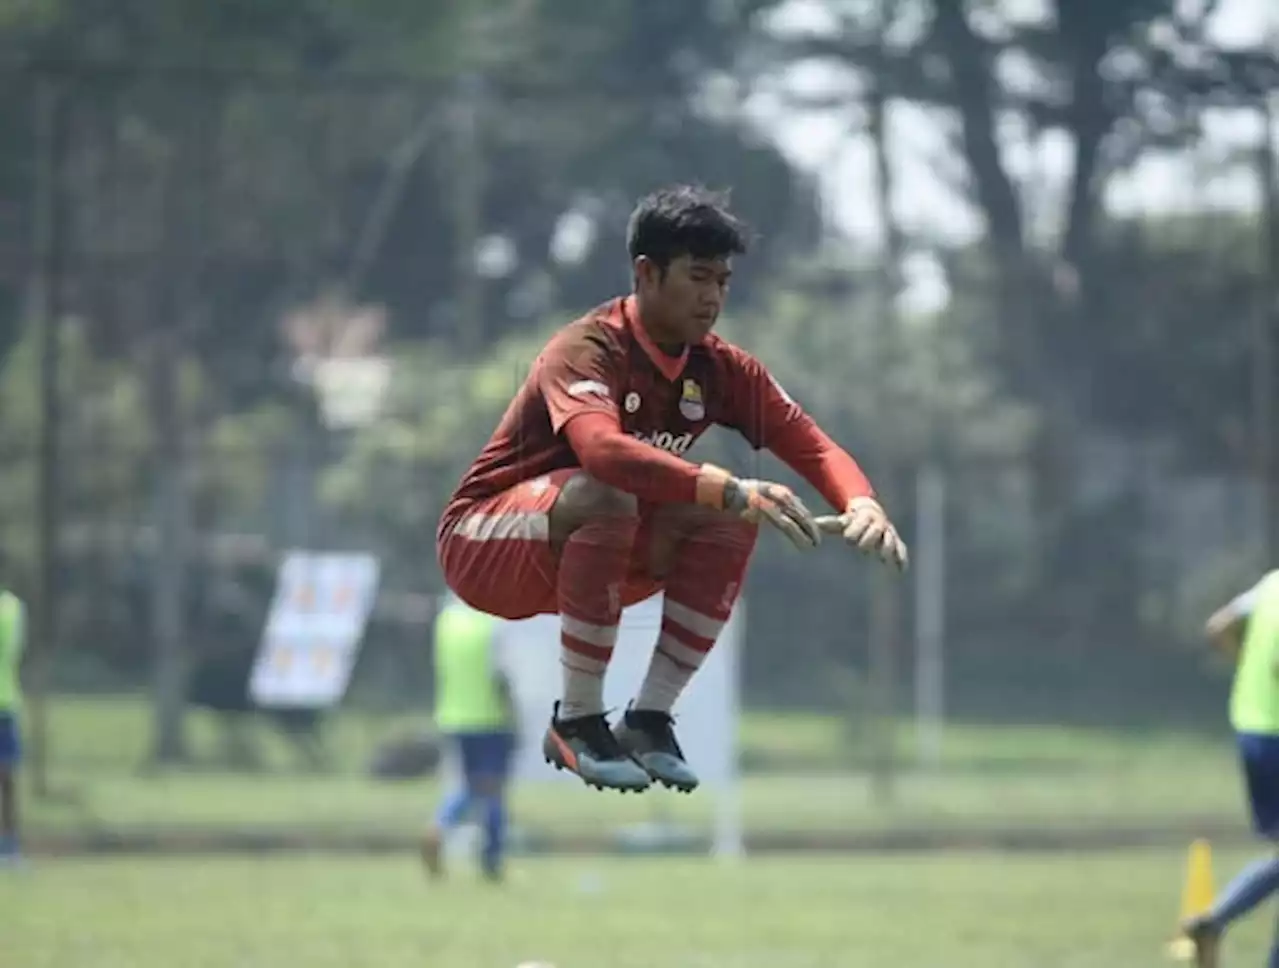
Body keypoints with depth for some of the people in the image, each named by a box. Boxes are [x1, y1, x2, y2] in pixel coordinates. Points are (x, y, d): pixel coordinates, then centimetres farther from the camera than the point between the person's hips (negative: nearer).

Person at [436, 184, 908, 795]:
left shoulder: (719, 369, -2)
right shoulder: (588, 350, -24)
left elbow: (813, 448, -5)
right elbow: (602, 449, -44)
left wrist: (861, 505, -28)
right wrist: (731, 490, -53)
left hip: (586, 559, 7)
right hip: (482, 546, -7)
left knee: (731, 519, -15)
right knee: (607, 497, -36)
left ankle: (650, 720, -10)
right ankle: (576, 723, -25)